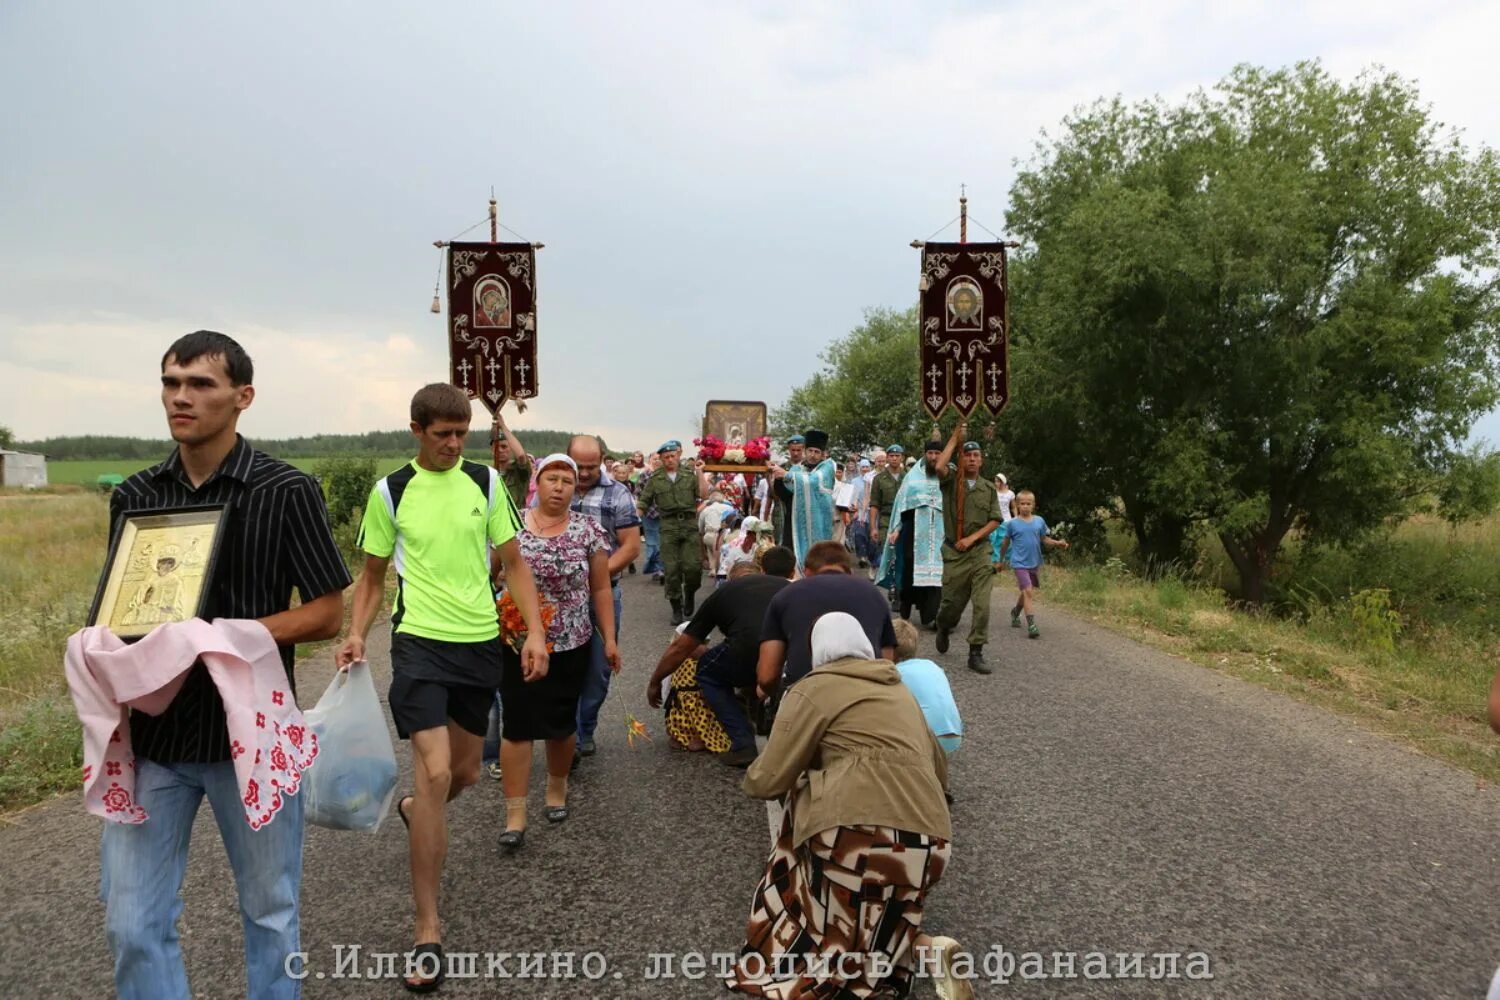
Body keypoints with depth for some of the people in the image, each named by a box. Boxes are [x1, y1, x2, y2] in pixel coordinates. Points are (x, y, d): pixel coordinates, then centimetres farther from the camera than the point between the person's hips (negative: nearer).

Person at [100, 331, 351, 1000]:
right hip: (152, 731, 3)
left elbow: (327, 613, -6)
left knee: (271, 913, 12)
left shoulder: (286, 491, -7)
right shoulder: (133, 496, 6)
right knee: (131, 924, 7)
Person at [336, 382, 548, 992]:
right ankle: (427, 929, -2)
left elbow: (513, 563, 7)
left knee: (466, 773, 15)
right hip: (421, 643, -3)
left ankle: (414, 810, 53)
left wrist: (536, 633, -3)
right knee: (435, 772, -14)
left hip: (481, 643, 3)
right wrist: (356, 634, -9)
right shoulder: (390, 491, -1)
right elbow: (372, 576, 7)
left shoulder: (485, 483, 3)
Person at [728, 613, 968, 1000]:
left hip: (858, 834, -6)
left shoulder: (814, 689, 5)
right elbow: (940, 769, 32)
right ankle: (922, 948, -3)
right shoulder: (900, 690, 24)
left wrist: (752, 779, 25)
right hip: (928, 842, 7)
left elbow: (768, 781, 3)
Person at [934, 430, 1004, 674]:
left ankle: (976, 654, 0)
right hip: (954, 551, -1)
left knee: (982, 604, -8)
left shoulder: (989, 488, 7)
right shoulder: (951, 481, 1)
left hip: (980, 551, 1)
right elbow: (939, 467, -22)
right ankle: (944, 628, 42)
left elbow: (995, 520, 4)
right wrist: (955, 437, -17)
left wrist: (972, 538, -9)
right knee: (952, 601, 8)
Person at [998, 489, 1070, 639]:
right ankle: (1031, 625, -17)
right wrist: (1001, 561, 13)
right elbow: (1006, 543, 6)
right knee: (1027, 591, -15)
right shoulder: (1012, 523, -5)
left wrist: (1058, 543, -12)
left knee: (1026, 591, 18)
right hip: (1020, 563, -4)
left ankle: (1016, 612, 45)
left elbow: (1045, 540, 7)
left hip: (1035, 563, 4)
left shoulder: (1039, 521, 2)